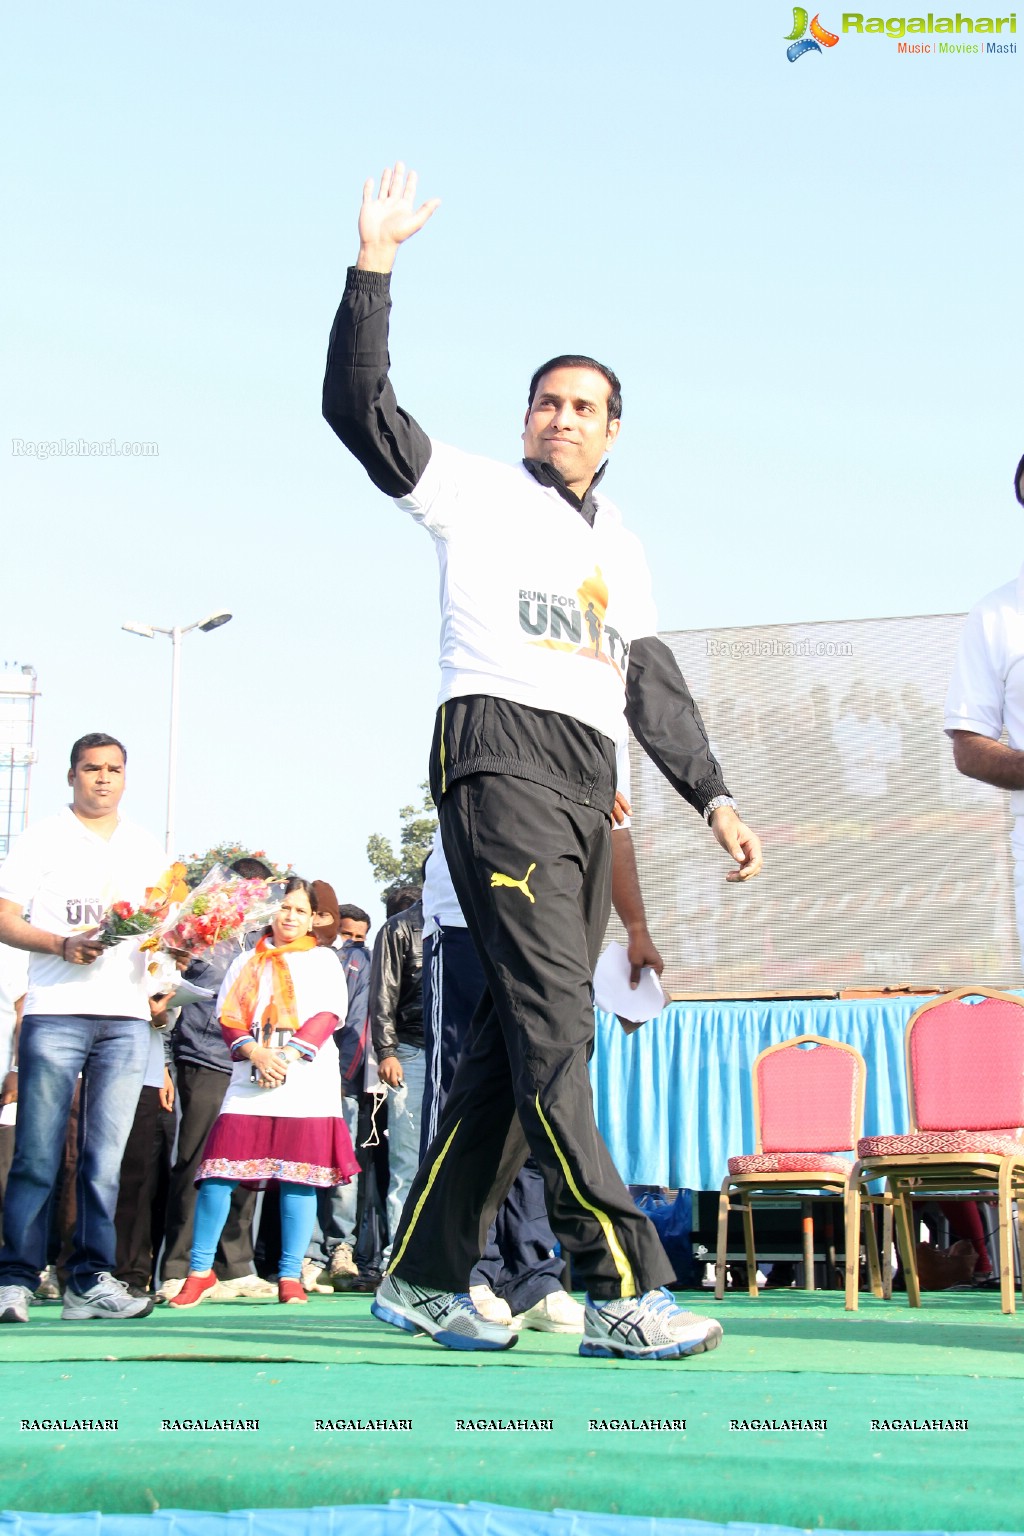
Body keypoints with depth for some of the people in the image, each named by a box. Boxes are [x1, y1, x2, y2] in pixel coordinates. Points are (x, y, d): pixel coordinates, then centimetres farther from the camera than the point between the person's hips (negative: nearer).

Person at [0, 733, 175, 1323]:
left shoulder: (148, 848, 20)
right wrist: (60, 945, -14)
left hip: (128, 1016, 3)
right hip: (56, 1011, -3)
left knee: (106, 1157, 1)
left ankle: (91, 1280, 5)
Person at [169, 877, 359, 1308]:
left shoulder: (323, 959, 15)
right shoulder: (247, 962, 19)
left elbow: (328, 1014, 1)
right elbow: (229, 1017, 9)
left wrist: (290, 1054, -12)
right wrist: (256, 1053, -10)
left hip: (308, 1083, -1)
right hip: (250, 1081, 2)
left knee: (299, 1176, -5)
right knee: (218, 1173, -7)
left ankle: (290, 1277, 1)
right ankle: (200, 1271, 1)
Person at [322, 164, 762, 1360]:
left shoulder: (623, 551, 26)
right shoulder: (474, 492, 10)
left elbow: (653, 685, 22)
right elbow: (359, 407, -1)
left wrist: (713, 798, 12)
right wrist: (374, 266, -9)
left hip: (588, 784, 7)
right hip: (499, 754, -6)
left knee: (521, 1035, 3)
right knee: (553, 1019, -17)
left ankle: (424, 1276, 11)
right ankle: (622, 1288, -21)